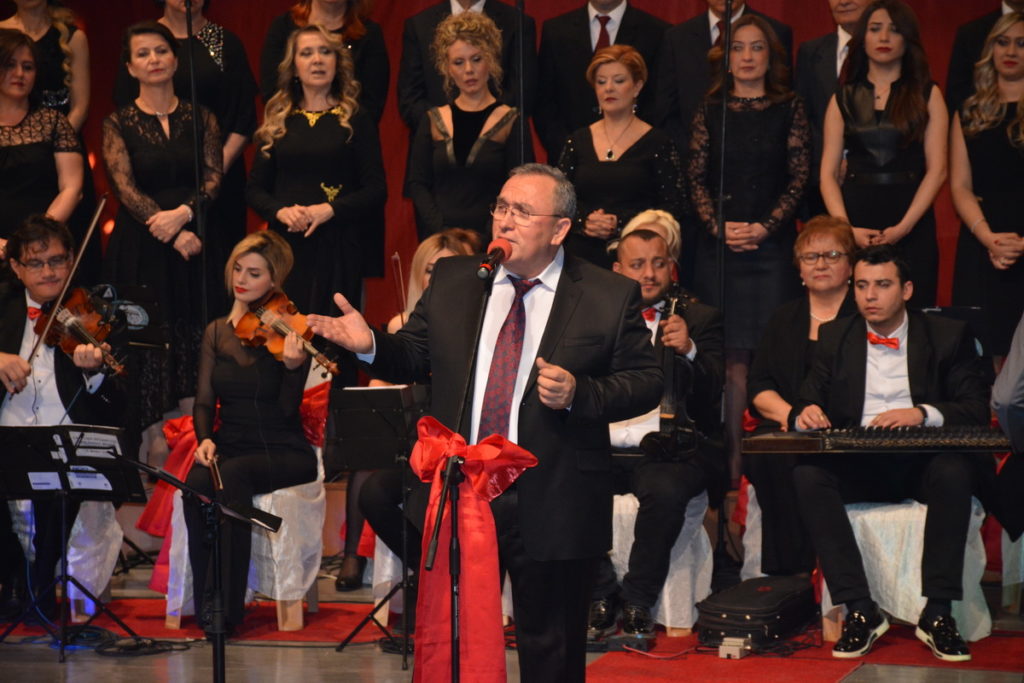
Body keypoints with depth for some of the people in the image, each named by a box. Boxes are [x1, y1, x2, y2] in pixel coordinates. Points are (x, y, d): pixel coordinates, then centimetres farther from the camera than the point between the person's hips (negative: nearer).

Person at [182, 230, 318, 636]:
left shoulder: (284, 332, -4)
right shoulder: (217, 333, 11)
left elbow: (288, 410, -11)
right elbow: (205, 402, 10)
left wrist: (293, 366, -30)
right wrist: (205, 438, -11)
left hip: (283, 454, -3)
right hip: (229, 448, 4)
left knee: (233, 475, -35)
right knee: (197, 484, -31)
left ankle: (226, 607, -29)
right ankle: (205, 601, -21)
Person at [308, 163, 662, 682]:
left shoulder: (610, 297, -4)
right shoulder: (451, 280, 8)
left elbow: (646, 382, -3)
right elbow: (414, 358, 10)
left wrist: (579, 393, -19)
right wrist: (370, 346, -10)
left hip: (551, 508, -3)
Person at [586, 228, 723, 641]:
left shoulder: (699, 319, 10)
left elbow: (711, 390, -5)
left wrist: (688, 351, -25)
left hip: (666, 450, -2)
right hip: (603, 450, 3)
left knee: (665, 489, -36)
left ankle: (637, 602, -16)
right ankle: (601, 596, -10)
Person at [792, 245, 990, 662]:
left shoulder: (947, 337, 9)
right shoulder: (834, 337, 17)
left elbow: (976, 410, -2)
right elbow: (806, 404, 11)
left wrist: (922, 413, -21)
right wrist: (805, 413, -15)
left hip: (921, 464, -2)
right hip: (857, 467, 2)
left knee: (955, 471, -36)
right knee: (808, 475, -30)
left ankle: (937, 613, -30)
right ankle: (860, 611, -28)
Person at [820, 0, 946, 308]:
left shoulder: (927, 95, 6)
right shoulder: (844, 98, 10)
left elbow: (936, 169, -2)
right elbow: (828, 172, 5)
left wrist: (904, 226, -13)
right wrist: (846, 227, -10)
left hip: (912, 227, -1)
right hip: (856, 222, 1)